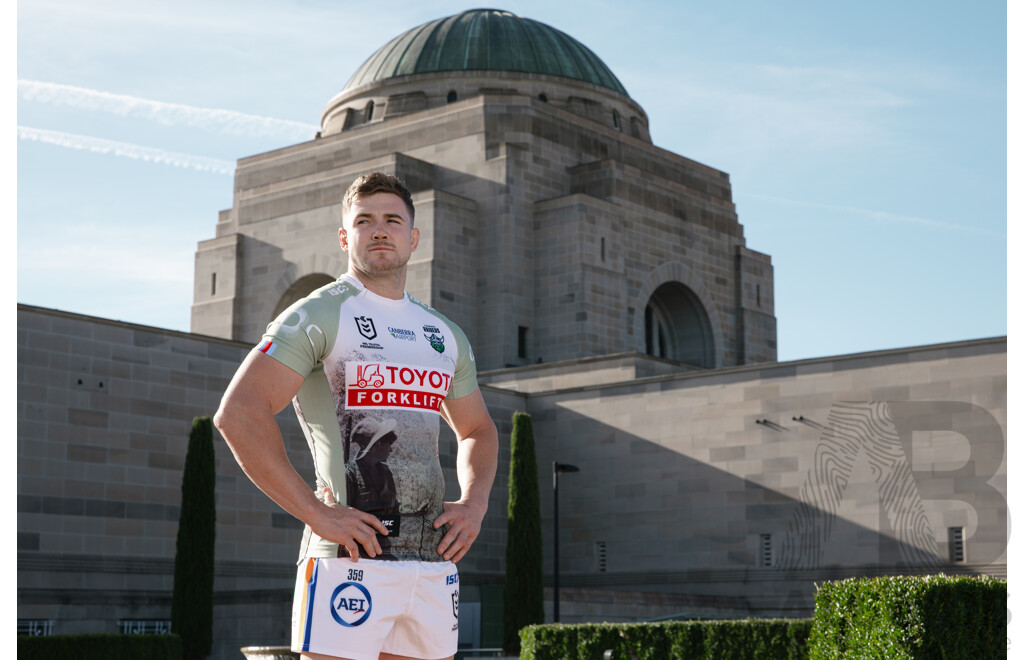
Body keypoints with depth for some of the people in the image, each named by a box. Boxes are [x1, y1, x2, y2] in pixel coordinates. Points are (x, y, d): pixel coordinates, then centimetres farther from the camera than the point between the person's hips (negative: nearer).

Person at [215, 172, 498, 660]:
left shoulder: (446, 336, 17)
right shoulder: (318, 316, -3)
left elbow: (477, 430, 30)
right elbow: (237, 414, -13)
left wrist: (475, 502, 10)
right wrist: (315, 512, -16)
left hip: (433, 559, 6)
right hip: (352, 555, -6)